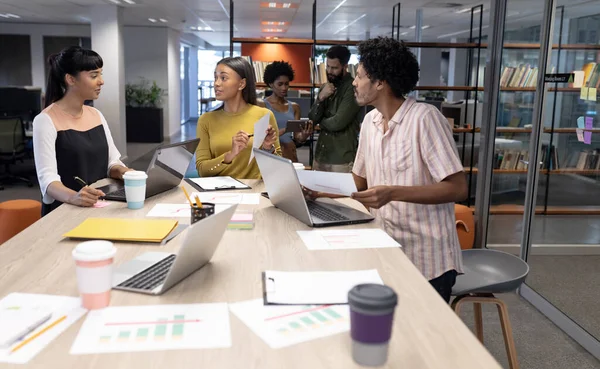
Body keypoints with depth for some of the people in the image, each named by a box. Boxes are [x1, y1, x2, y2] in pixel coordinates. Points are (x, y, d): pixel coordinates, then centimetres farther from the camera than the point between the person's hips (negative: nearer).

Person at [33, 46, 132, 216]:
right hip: (65, 210, -5)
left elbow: (112, 161, 12)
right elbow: (47, 178, -18)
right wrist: (73, 197, -38)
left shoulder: (96, 115, 10)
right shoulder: (46, 120, -10)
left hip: (99, 207, 5)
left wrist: (123, 172, -11)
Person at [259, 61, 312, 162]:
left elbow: (297, 139, 4)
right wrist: (284, 130, -25)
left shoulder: (294, 107, 7)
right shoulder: (262, 105, -5)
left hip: (290, 156, 4)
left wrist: (304, 135, -18)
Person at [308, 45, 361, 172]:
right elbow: (312, 119, 5)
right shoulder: (325, 87, 11)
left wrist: (321, 122, 1)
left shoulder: (353, 88, -12)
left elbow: (338, 123, -19)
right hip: (320, 156, 7)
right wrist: (321, 98, -10)